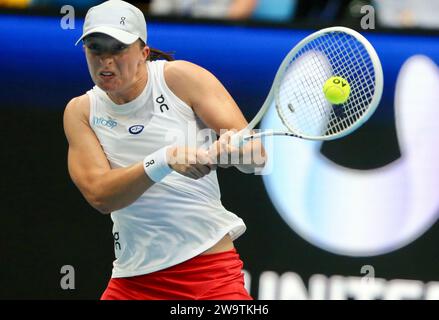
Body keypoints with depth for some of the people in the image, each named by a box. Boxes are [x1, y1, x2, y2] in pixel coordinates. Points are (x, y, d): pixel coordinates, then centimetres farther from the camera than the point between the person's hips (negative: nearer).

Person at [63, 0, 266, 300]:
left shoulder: (179, 78, -5)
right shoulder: (81, 112, 2)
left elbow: (256, 155, -10)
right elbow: (99, 195, -13)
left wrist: (230, 149, -34)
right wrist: (166, 160, -28)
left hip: (209, 268, -3)